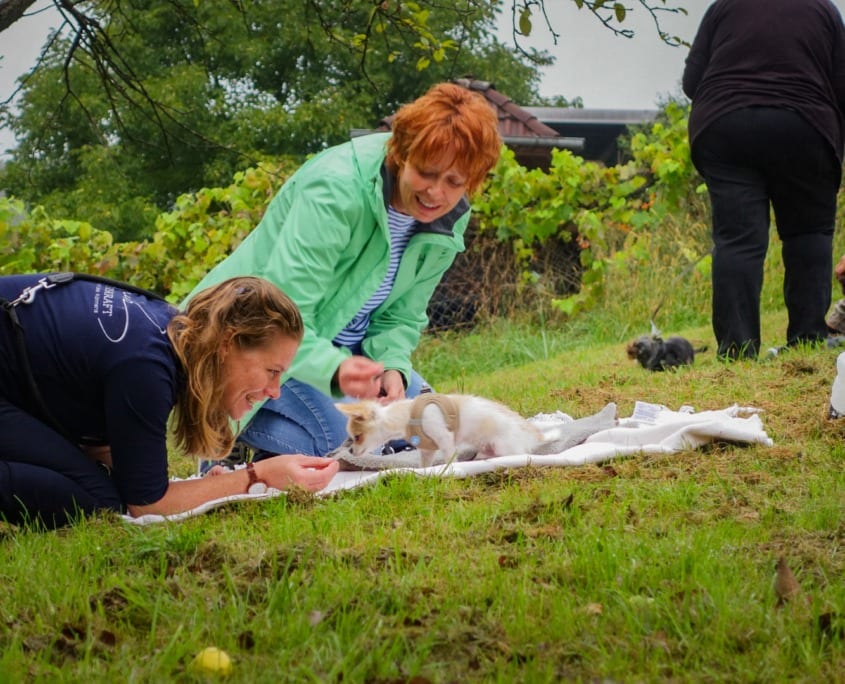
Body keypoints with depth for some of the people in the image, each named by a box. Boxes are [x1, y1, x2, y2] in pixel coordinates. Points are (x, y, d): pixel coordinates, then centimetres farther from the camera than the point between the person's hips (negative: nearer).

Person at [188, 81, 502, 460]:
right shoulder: (337, 190, -29)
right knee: (337, 440, -28)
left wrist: (393, 369, -20)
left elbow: (400, 317, 2)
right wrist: (334, 369, -53)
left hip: (341, 352, 8)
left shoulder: (449, 219, -5)